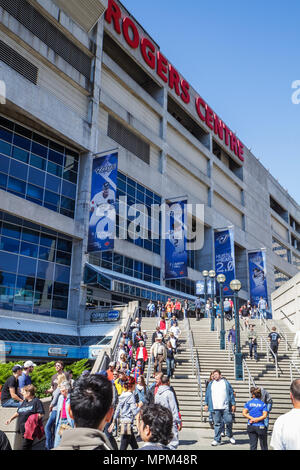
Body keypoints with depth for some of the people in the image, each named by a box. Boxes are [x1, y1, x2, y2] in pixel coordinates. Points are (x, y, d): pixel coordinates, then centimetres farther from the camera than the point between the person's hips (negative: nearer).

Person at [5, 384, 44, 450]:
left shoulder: (36, 401, -8)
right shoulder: (24, 402, 16)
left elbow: (41, 414, -13)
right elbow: (18, 412, 27)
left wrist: (33, 418, -22)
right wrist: (11, 419, 20)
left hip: (31, 428, -8)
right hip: (23, 428, 8)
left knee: (25, 446, -11)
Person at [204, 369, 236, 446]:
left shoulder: (226, 382, 6)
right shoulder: (211, 384, 12)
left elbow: (231, 393, 6)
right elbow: (207, 394, 15)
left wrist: (233, 404, 2)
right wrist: (206, 404, 10)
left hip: (226, 407, -1)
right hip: (215, 408, 1)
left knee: (228, 421, 0)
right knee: (217, 424, 1)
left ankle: (230, 436, 26)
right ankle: (217, 440, 11)